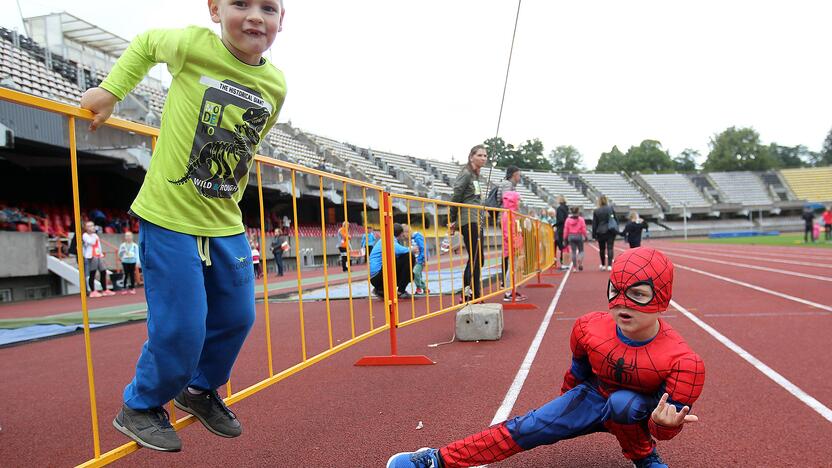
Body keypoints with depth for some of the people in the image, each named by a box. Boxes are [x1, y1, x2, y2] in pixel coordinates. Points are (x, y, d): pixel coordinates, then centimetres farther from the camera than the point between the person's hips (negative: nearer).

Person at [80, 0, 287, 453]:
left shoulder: (275, 85, -1)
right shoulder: (194, 45, -12)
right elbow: (145, 42, 9)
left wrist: (227, 199, 15)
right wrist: (110, 90, 1)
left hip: (227, 224, 5)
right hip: (169, 217, -5)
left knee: (237, 317, 12)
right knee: (181, 328, -4)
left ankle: (200, 390, 40)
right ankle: (139, 408, 25)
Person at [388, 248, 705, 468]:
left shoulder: (683, 361, -32)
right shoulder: (589, 328, -22)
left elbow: (665, 428, -22)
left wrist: (665, 424, -45)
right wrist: (567, 406, 15)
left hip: (639, 411, -2)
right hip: (591, 397, 3)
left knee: (623, 402, -37)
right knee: (525, 429, -13)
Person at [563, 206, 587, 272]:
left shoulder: (568, 220, 0)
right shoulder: (581, 219, -5)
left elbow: (565, 230, 1)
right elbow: (584, 229, -6)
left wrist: (565, 238, 8)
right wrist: (585, 236, 5)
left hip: (571, 237, 2)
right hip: (579, 236, -2)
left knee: (573, 252, 7)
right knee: (581, 250, 12)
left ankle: (574, 267, 7)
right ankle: (580, 263, -13)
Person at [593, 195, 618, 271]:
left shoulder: (596, 211, -3)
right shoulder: (611, 209, 0)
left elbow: (594, 224, -1)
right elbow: (615, 220, 3)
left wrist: (594, 235, 4)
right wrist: (616, 230, 11)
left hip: (600, 232, 0)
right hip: (610, 231, 0)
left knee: (602, 249, 13)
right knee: (610, 248, -2)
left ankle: (603, 265, 22)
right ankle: (609, 265, -13)